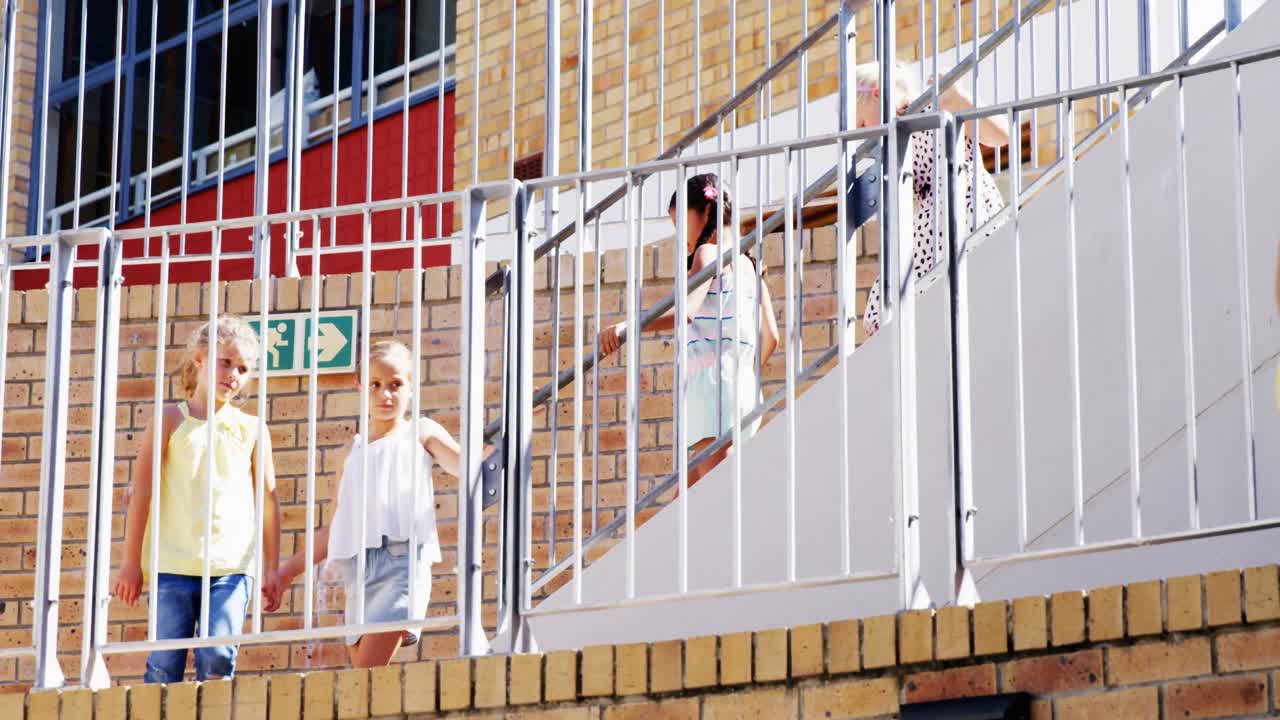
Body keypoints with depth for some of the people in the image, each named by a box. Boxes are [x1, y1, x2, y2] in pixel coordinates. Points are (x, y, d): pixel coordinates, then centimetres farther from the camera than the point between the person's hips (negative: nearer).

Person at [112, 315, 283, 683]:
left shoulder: (251, 429, 10)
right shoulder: (171, 419, 4)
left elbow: (268, 501, 12)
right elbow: (141, 491, 3)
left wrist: (271, 569, 9)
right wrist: (132, 563, 0)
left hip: (231, 569, 1)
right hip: (174, 567, -1)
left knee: (218, 663, -10)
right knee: (164, 666, -2)